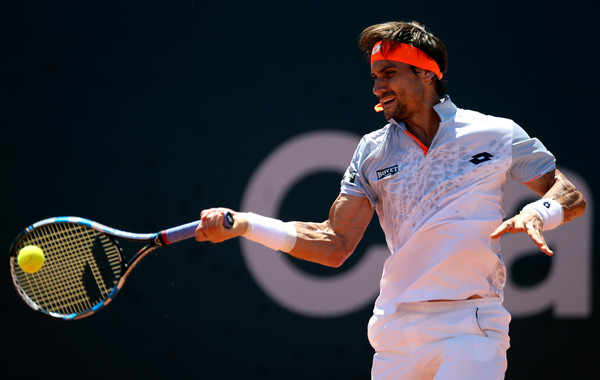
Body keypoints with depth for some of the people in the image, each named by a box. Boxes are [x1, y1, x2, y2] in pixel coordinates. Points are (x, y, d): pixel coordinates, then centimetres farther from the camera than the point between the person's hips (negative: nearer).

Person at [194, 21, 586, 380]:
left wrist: (539, 212, -15)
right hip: (396, 331, 3)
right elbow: (335, 245, 6)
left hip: (472, 327, -3)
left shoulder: (498, 135, 3)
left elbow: (572, 197, 8)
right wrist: (243, 224, -5)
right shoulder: (373, 152, 10)